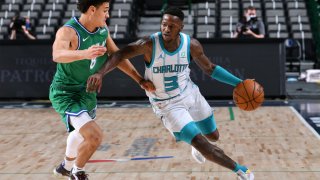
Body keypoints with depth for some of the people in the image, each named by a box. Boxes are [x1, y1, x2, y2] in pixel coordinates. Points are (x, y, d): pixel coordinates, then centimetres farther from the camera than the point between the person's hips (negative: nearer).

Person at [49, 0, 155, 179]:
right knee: (94, 135, -24)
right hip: (66, 94, -8)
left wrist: (140, 80, 6)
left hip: (88, 92, 9)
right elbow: (58, 55, -49)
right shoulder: (68, 32, -29)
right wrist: (84, 53, -68)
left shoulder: (103, 30, -5)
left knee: (82, 133, 30)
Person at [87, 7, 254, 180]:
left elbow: (209, 68, -1)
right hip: (167, 105, -4)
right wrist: (100, 73, -43)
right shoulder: (149, 44, -25)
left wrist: (238, 82, -7)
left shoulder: (191, 45, -15)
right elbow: (119, 55, -26)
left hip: (190, 94, 4)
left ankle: (196, 144, 58)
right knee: (202, 146, -13)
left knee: (213, 136, 20)